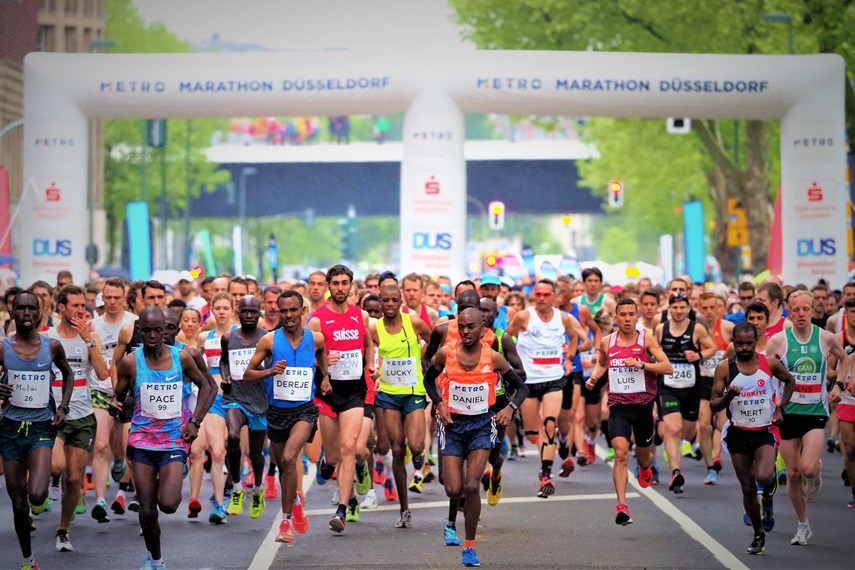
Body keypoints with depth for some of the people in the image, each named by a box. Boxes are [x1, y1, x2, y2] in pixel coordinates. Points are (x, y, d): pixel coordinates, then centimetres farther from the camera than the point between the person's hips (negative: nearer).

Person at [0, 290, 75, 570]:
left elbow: (68, 375, 17)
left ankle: (41, 497, 14)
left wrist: (63, 408, 4)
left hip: (42, 427, -1)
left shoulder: (52, 346, -1)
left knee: (36, 496, -23)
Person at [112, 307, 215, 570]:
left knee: (168, 504, -18)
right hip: (142, 440, 1)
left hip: (175, 439, -1)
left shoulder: (182, 358, -3)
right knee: (147, 511, 2)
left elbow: (206, 387, 11)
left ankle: (169, 485, 19)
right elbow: (119, 396, 6)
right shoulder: (130, 362, -4)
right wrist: (116, 404, -18)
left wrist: (195, 421, 1)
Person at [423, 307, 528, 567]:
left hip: (482, 424, -1)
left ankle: (469, 546, 2)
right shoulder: (446, 353, -6)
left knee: (472, 487, -12)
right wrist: (439, 404, -3)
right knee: (453, 489, -5)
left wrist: (510, 408, -14)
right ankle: (452, 520, 33)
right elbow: (429, 379, 14)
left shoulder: (493, 358, -7)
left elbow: (521, 387, 5)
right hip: (453, 424, 1)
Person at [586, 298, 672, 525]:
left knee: (643, 453, 17)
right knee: (620, 453, -19)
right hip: (618, 406, 0)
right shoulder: (607, 343, 3)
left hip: (643, 405, 0)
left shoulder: (647, 340, -5)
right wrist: (594, 377, 5)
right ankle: (622, 506, -22)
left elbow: (668, 368, -13)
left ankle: (645, 467, 57)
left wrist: (641, 364, -25)